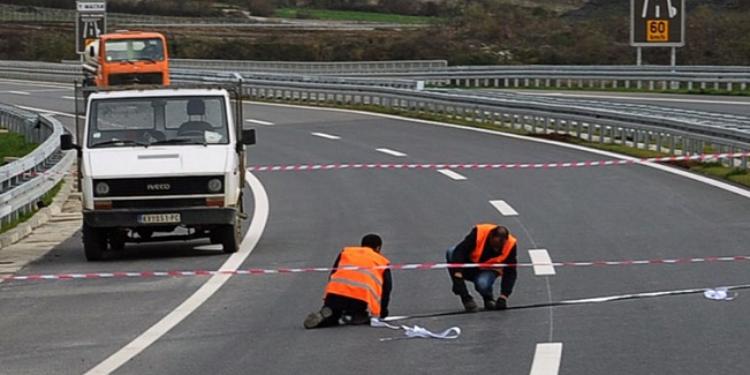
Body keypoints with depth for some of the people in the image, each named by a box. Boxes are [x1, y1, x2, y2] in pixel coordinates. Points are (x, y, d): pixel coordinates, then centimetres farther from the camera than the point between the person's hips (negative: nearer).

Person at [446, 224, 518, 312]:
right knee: (451, 253, -30)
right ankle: (466, 299, -23)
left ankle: (488, 298, 2)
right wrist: (457, 275, -40)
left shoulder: (510, 245, -21)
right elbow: (459, 251, -31)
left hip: (488, 271, -2)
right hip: (469, 268, 2)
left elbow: (510, 273, -15)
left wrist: (503, 296, -22)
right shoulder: (478, 233, -27)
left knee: (482, 284, -39)